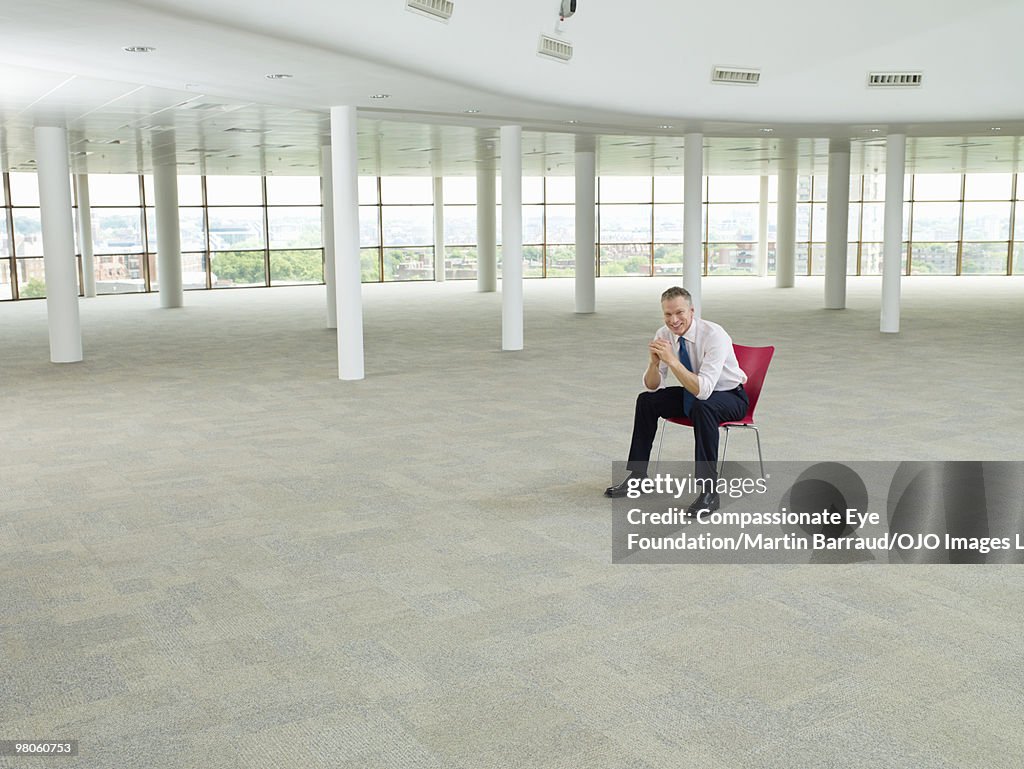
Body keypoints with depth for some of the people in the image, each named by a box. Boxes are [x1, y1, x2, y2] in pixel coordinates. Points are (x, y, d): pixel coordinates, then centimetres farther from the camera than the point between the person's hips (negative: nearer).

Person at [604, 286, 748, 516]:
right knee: (646, 400, -7)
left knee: (701, 407, -37)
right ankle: (637, 475, 6)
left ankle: (709, 490, -31)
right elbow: (652, 386, -7)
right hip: (694, 393, 7)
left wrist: (672, 360, -43)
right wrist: (653, 362, -28)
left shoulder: (714, 335, -29)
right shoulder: (664, 335, -11)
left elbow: (703, 390, -38)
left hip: (729, 396, -6)